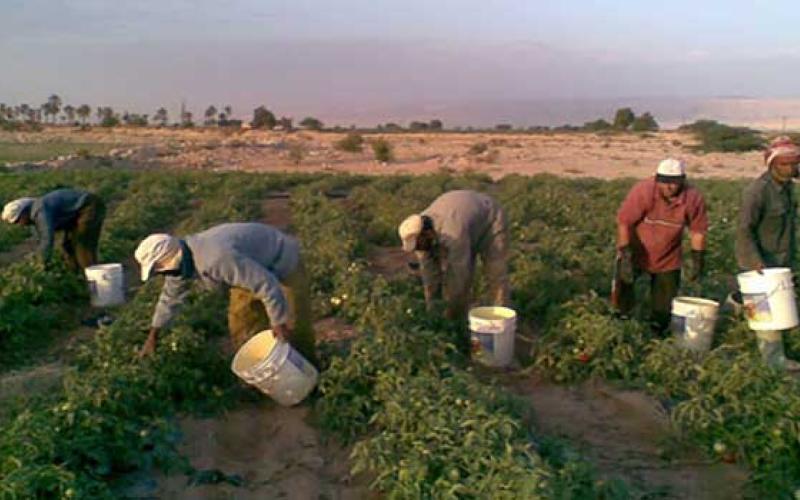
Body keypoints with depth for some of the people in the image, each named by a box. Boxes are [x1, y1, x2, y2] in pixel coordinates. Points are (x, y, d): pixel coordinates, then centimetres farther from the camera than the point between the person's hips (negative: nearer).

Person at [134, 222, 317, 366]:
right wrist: (153, 336, 17)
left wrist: (279, 324, -25)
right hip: (254, 266, 8)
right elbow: (171, 295, 9)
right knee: (241, 326, 8)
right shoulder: (180, 258, -10)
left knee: (294, 330, -2)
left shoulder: (216, 259, -41)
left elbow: (267, 285, -37)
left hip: (282, 264, -8)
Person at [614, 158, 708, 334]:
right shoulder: (642, 191, -27)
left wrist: (697, 261, -3)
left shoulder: (693, 198, -19)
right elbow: (623, 223, -23)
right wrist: (626, 256, -26)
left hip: (668, 259, 2)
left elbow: (698, 231, -4)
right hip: (636, 251, -2)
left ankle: (657, 333, 32)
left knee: (664, 303, 7)